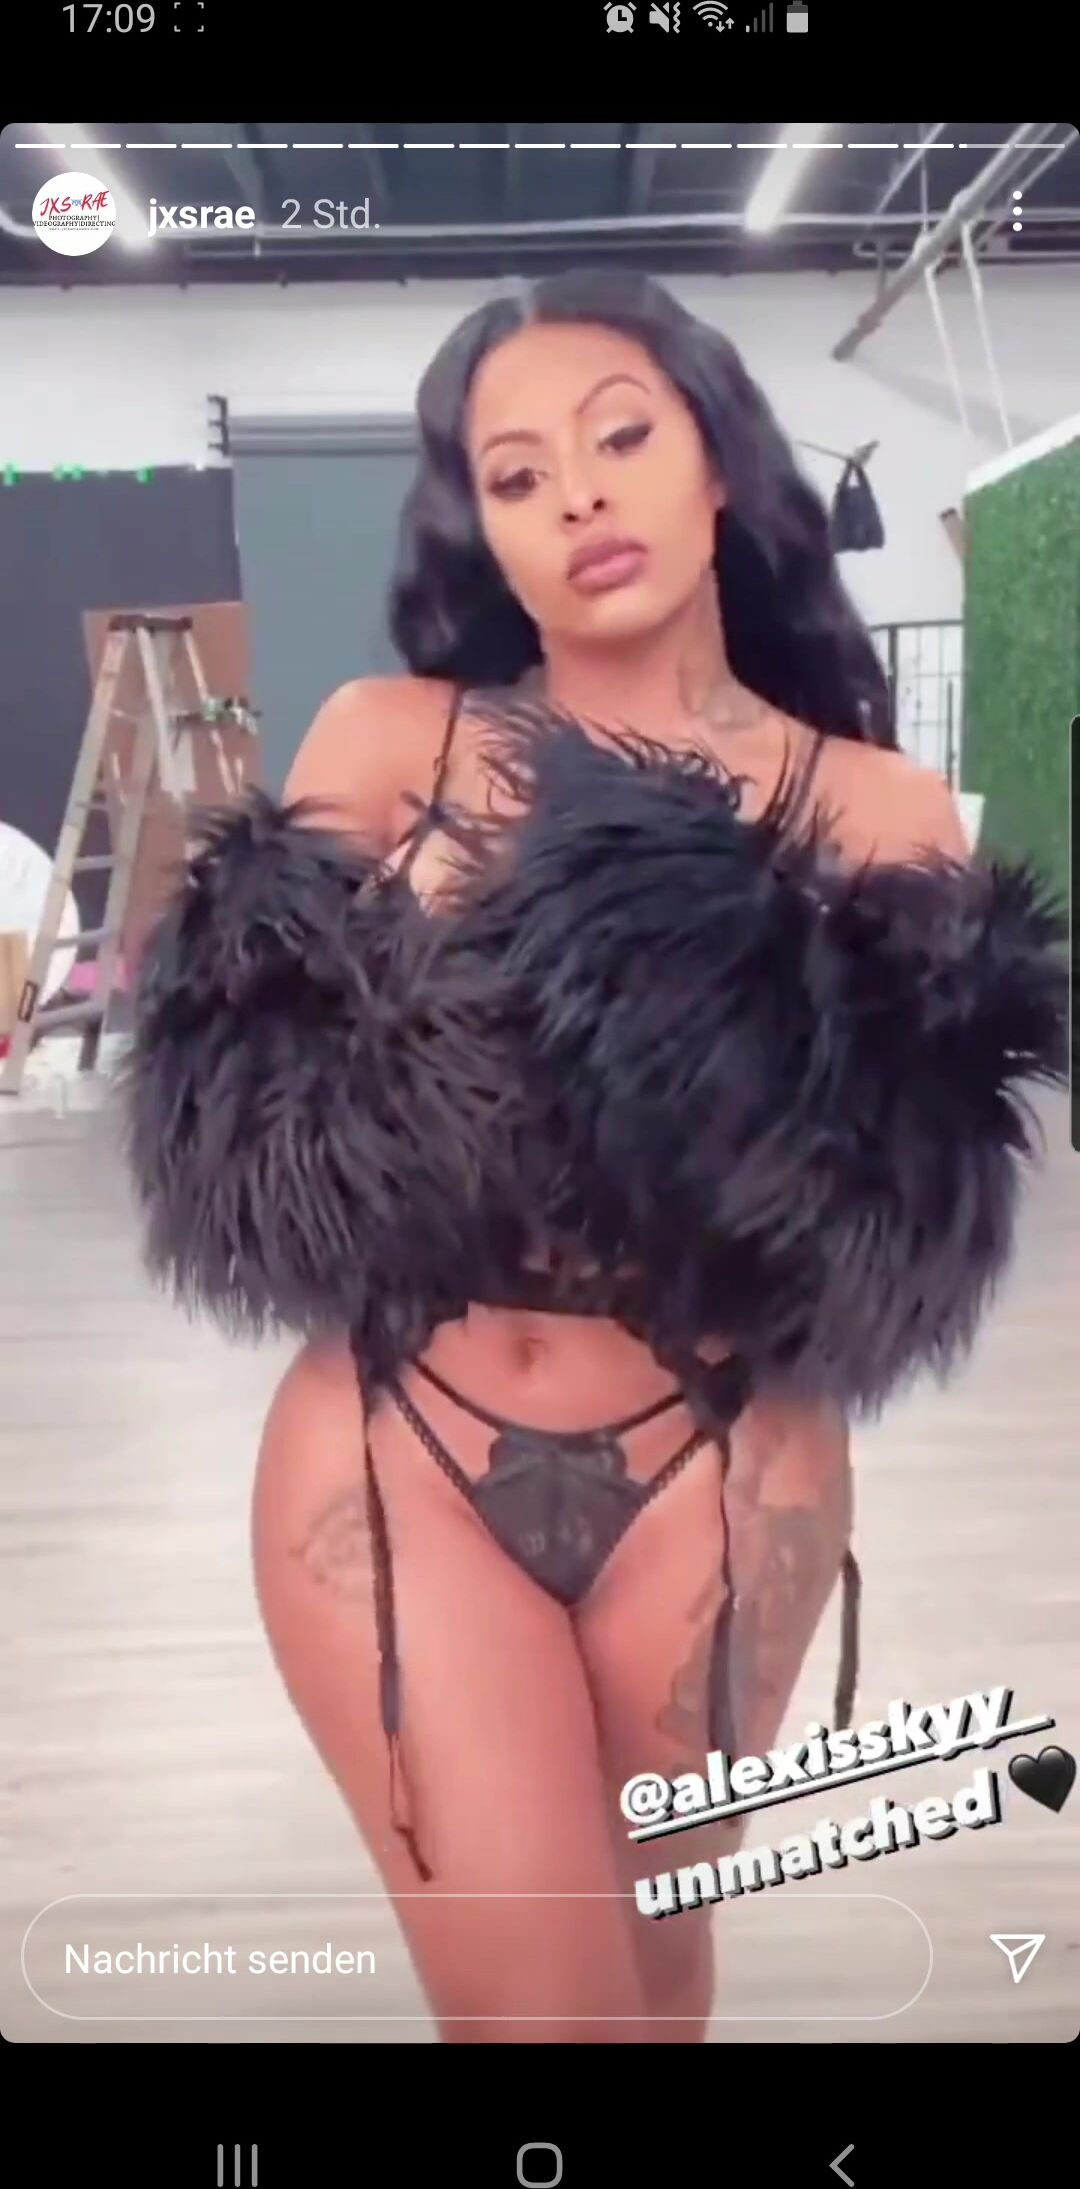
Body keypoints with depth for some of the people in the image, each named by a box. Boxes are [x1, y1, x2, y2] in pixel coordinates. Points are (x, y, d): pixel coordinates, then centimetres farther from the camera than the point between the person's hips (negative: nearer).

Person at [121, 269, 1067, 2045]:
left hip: (717, 1477, 1)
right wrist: (398, 1100, -18)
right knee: (542, 2008, 3)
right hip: (400, 1461, -1)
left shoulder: (878, 813, -3)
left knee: (656, 1957, 21)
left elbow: (902, 1211, -6)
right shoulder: (383, 739, -2)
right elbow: (222, 1071, -2)